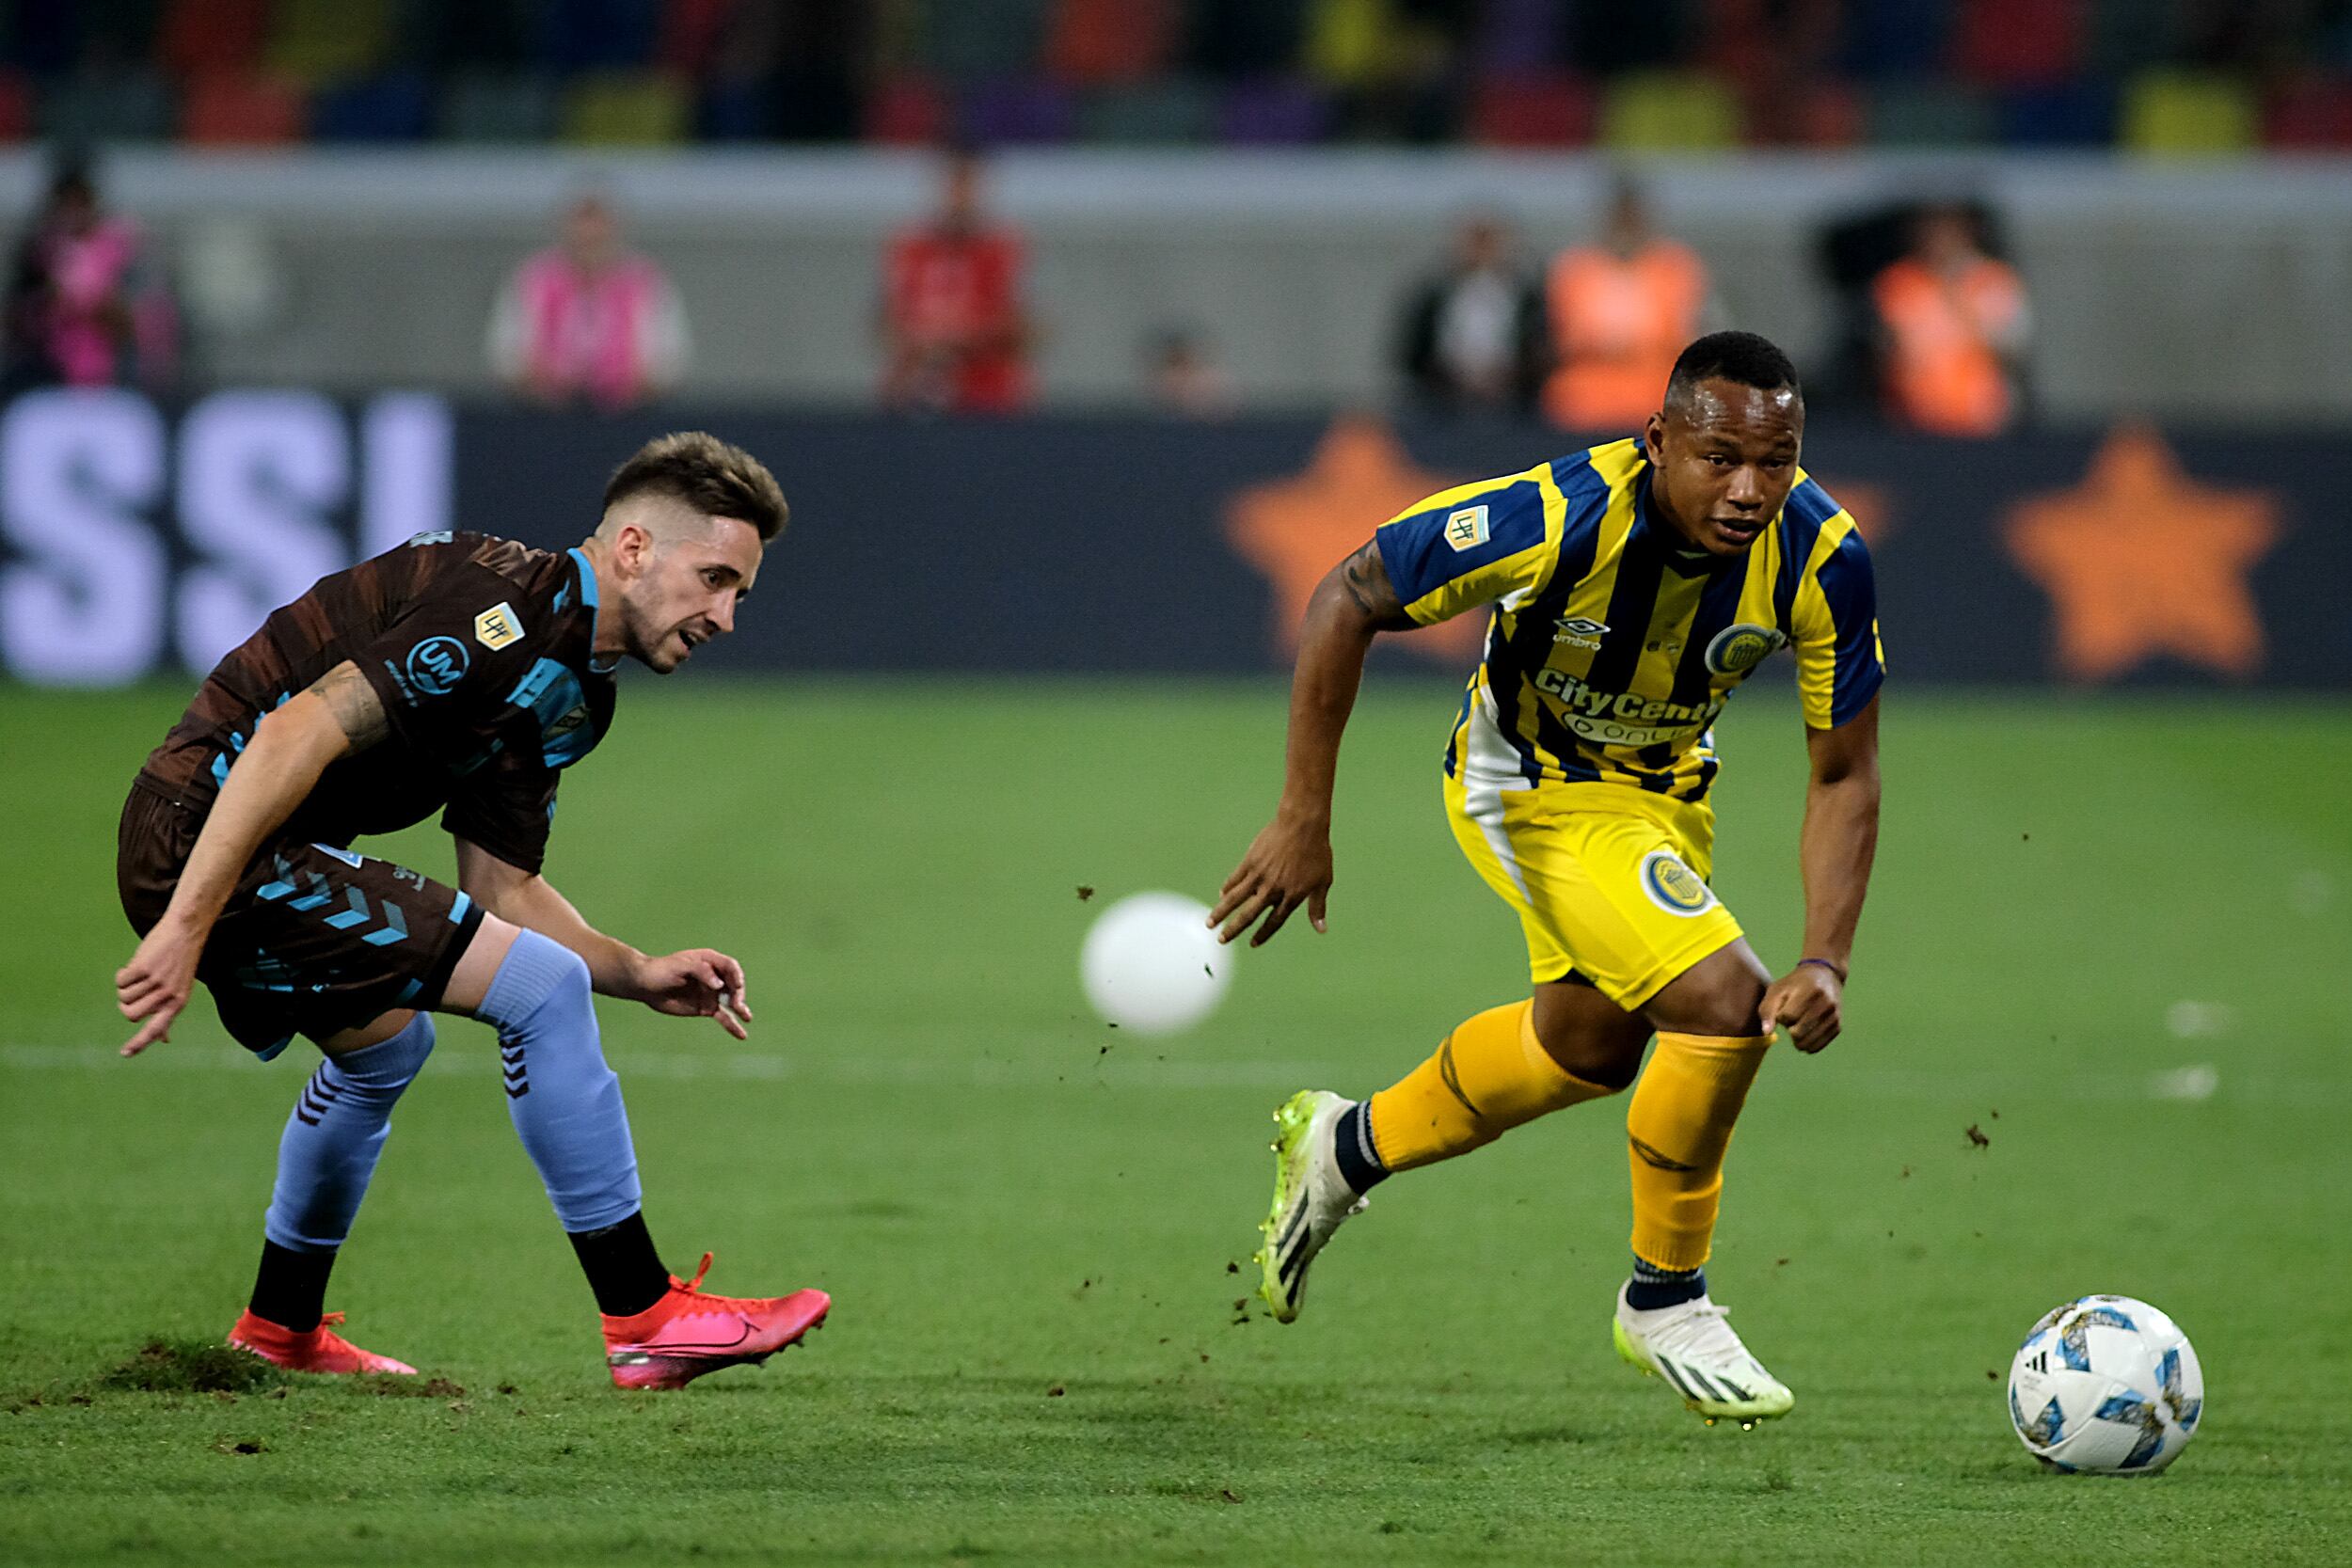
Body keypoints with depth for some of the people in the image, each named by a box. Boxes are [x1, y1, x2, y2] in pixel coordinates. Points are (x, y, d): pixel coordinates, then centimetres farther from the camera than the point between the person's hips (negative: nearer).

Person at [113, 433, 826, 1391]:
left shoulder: (569, 691, 14)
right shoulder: (506, 609, -17)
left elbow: (503, 893, 17)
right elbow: (295, 734, -26)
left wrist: (642, 975, 3)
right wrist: (186, 924, -29)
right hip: (209, 840, -11)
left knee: (387, 1042, 34)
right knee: (542, 990, -11)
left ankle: (279, 1330, 51)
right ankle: (644, 1321, -6)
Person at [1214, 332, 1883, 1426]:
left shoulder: (1821, 560, -25)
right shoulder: (1560, 517, -36)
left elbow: (1843, 773, -14)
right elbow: (1347, 603, -24)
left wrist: (1827, 961, -25)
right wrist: (1303, 820, -23)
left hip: (1660, 787, 6)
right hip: (1532, 782, -6)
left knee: (1589, 1046, 26)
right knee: (1720, 1000, -22)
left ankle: (1346, 1150, 51)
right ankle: (1665, 1300, -1)